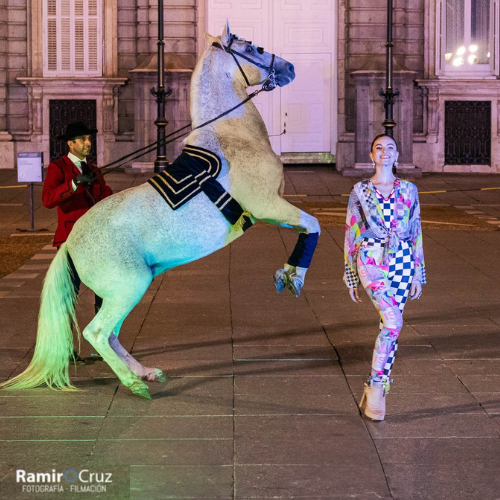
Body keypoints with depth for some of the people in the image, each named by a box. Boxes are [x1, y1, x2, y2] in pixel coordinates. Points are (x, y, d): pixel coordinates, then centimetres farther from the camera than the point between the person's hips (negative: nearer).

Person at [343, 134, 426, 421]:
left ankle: (378, 391, 15)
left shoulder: (409, 190, 9)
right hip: (371, 260, -3)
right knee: (393, 321, -21)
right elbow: (351, 233, 6)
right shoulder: (360, 191, 4)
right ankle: (376, 386, -11)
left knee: (392, 327, 3)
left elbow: (416, 232, 11)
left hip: (402, 261, 3)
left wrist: (418, 275, 8)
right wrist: (351, 278, 5)